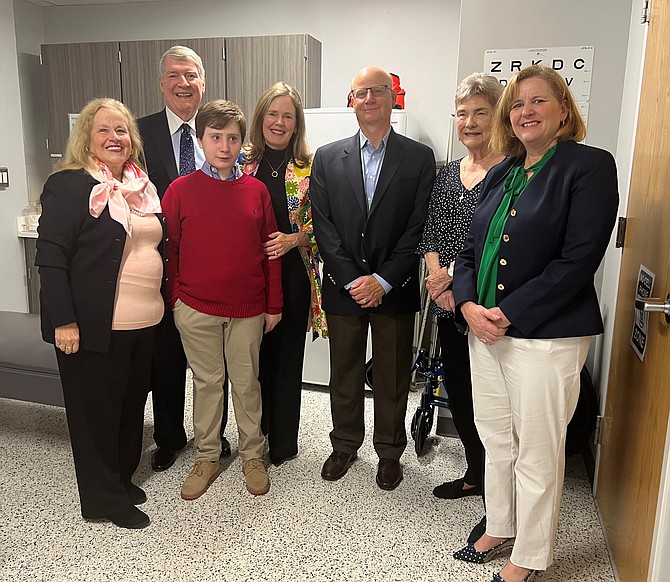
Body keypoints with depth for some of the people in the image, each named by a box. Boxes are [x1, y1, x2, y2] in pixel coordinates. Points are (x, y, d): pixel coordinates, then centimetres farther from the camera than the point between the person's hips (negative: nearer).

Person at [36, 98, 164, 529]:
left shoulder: (142, 186, 12)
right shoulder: (69, 185, -9)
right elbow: (51, 257, -13)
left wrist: (159, 303, 15)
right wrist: (63, 321, -18)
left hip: (143, 322, 7)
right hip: (95, 326, -7)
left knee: (132, 403, 17)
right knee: (96, 409, 7)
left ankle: (122, 477, 37)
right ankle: (103, 498, 23)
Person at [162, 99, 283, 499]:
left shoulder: (256, 190, 0)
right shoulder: (181, 189, -3)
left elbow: (270, 250, 3)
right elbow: (168, 249, 2)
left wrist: (274, 304, 3)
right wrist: (172, 300, 2)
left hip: (248, 308, 1)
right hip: (195, 307, 0)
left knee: (247, 382, 12)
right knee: (206, 383, 13)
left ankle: (253, 455, 30)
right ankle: (207, 458, 30)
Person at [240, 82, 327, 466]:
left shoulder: (310, 167, -1)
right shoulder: (243, 162, 4)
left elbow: (319, 222, 0)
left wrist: (293, 238, -17)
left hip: (292, 274, -1)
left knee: (287, 356, 8)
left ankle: (283, 442, 24)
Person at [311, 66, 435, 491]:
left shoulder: (420, 158, 0)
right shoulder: (327, 158, 4)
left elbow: (420, 228, -6)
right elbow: (323, 225, -2)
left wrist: (383, 280, -13)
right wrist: (351, 280, -11)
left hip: (395, 291, -1)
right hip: (343, 288, 2)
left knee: (393, 375, 11)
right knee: (344, 372, 14)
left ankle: (390, 451, 30)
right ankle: (346, 444, 34)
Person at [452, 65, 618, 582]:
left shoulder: (590, 166, -8)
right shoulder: (500, 175, 12)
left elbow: (578, 260, -17)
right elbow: (472, 249, 12)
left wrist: (509, 314, -17)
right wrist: (469, 306, -6)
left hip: (547, 335, -6)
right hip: (484, 327, 7)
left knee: (537, 452, 6)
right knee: (495, 438, 18)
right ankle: (499, 529, 39)